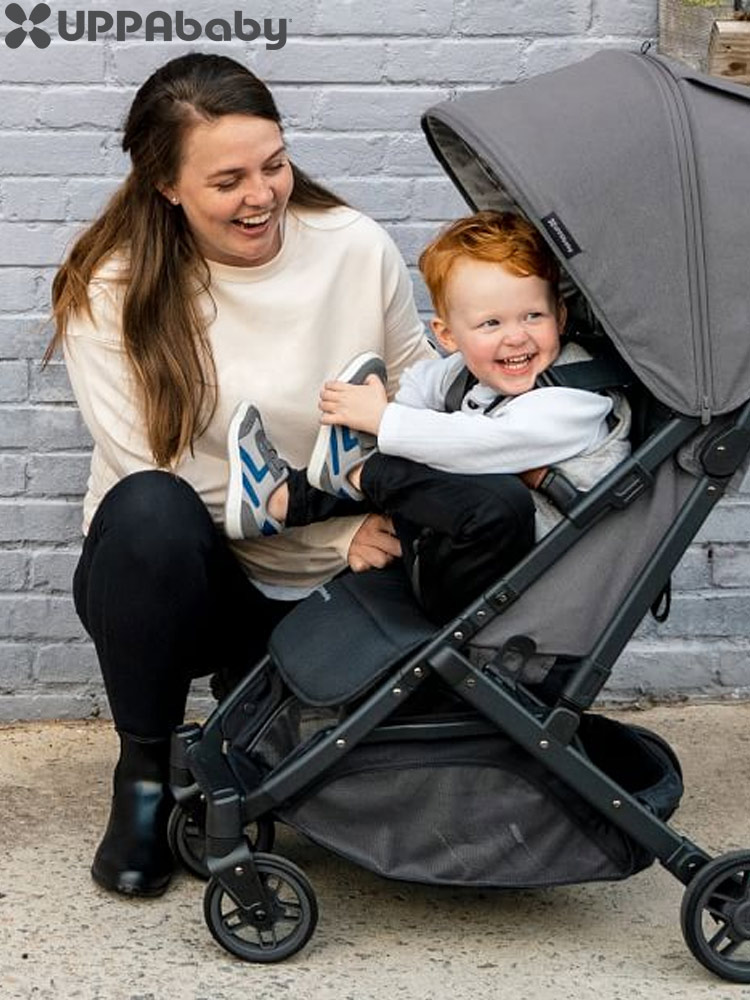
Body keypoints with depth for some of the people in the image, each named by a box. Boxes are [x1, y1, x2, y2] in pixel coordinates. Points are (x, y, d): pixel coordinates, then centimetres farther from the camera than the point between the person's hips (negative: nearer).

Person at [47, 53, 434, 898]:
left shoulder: (356, 248, -5)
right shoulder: (110, 292, -12)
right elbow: (159, 478, -16)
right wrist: (332, 536, -23)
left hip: (325, 594, 3)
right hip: (175, 574, -3)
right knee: (151, 513, -37)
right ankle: (145, 770, -12)